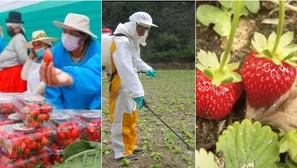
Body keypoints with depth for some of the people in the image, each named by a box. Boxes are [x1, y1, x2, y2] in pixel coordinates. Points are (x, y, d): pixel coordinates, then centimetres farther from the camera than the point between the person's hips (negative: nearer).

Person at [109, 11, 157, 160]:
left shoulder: (133, 40, 10)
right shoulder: (121, 42, -25)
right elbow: (126, 69, -35)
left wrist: (147, 69, 23)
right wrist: (137, 92, -39)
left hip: (128, 86, 11)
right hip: (118, 87, -11)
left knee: (131, 118, 20)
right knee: (122, 120, 0)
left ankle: (130, 146, 35)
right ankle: (122, 152, 13)